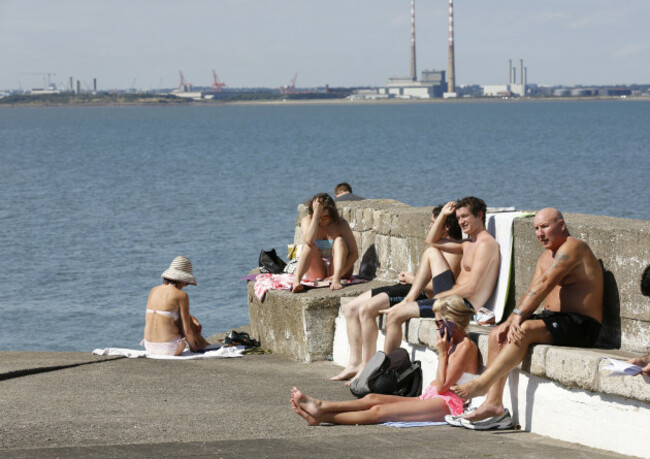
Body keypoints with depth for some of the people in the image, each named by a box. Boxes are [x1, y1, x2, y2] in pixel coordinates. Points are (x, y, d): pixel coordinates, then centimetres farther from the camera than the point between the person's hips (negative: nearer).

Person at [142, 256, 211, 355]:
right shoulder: (182, 296, -9)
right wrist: (194, 346, 12)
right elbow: (187, 330, -8)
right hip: (170, 349, -6)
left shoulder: (153, 291, 8)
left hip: (149, 347, 6)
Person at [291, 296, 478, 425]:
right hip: (432, 398, 10)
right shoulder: (453, 344, 21)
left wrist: (442, 354, -12)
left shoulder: (466, 347, -10)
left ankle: (322, 416, -27)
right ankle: (320, 407, -13)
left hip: (449, 404, -10)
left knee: (379, 411, -19)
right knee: (373, 399, -3)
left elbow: (442, 387, -15)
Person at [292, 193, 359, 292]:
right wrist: (316, 214, -28)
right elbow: (309, 240, -29)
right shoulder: (308, 220, -6)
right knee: (309, 245, -25)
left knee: (339, 241, -23)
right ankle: (296, 281, -48)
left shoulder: (340, 223, -9)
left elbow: (354, 253, -13)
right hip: (316, 272, 0)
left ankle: (336, 280, -45)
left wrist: (339, 274, -26)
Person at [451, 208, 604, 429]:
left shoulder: (572, 247, -12)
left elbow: (544, 284, -20)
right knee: (498, 334, -3)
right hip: (555, 318, 10)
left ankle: (481, 384, -25)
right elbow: (530, 295, 13)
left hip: (580, 325, -10)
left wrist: (518, 317, -24)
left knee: (525, 331, -31)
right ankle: (493, 403, -11)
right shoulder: (547, 257, 19)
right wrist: (510, 321, -3)